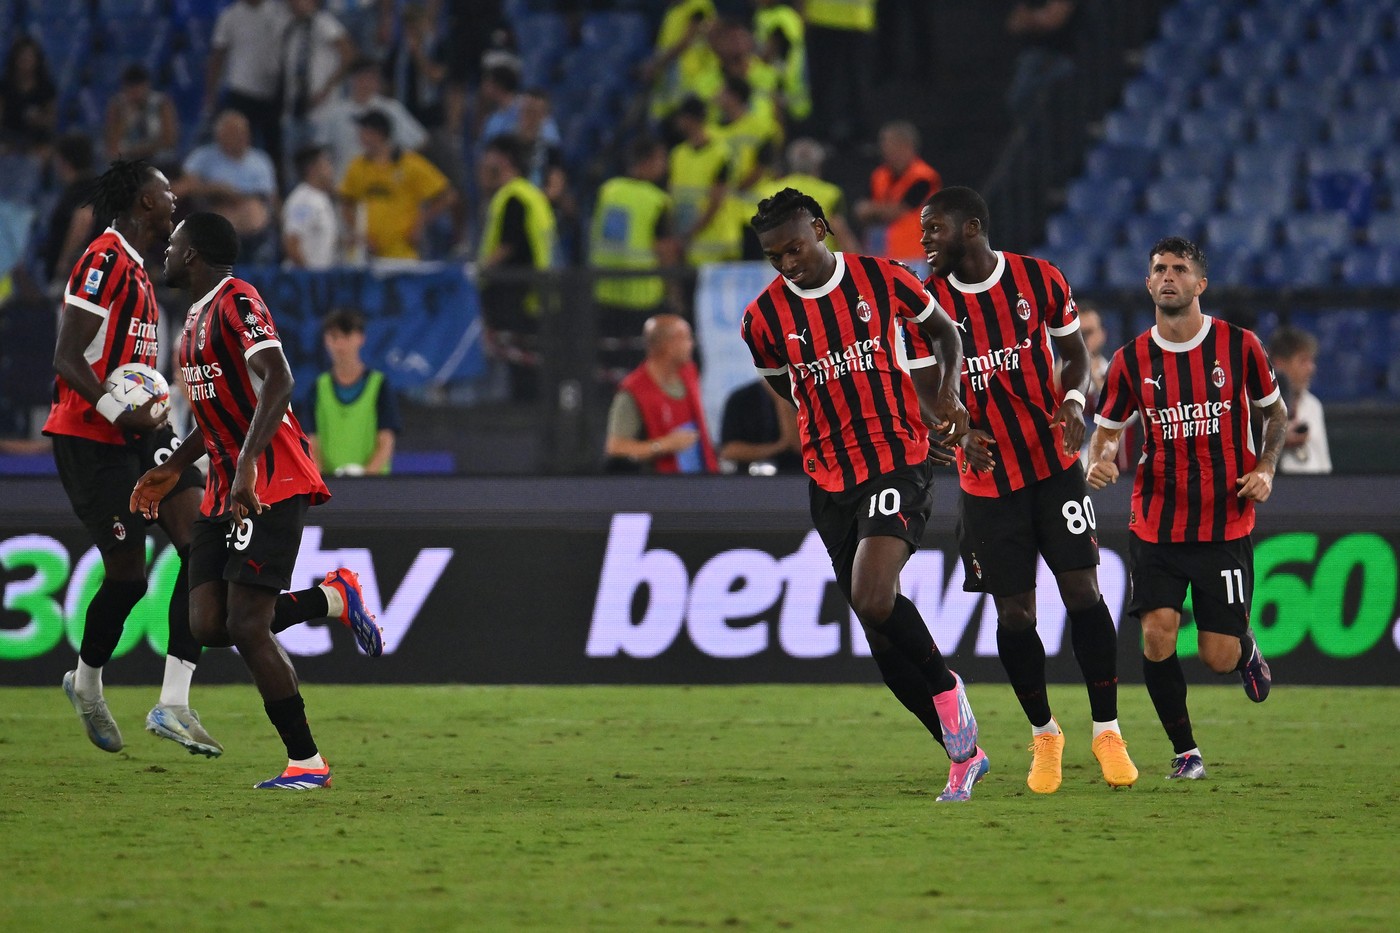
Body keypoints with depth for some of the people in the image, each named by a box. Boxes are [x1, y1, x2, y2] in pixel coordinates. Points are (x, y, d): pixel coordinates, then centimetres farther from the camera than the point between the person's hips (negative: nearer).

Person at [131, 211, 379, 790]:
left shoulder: (236, 302, -12)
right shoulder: (198, 315, 20)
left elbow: (277, 381, -25)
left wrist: (248, 464, -34)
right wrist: (174, 470, 26)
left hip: (271, 488, -9)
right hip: (226, 492, 9)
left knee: (246, 625, -14)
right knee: (208, 625, -2)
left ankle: (306, 762, -8)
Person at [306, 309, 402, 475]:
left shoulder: (379, 384, 4)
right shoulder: (319, 388, 11)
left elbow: (386, 443, -1)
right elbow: (314, 445, 9)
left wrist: (368, 473, -17)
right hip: (329, 480, 2)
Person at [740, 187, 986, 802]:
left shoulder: (883, 279, -2)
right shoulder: (764, 318, 1)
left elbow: (943, 330, 15)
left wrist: (948, 393, -2)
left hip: (899, 462, -4)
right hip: (829, 479, 4)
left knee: (873, 597, -24)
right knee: (881, 635, 2)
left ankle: (946, 691, 1)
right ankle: (962, 752, 13)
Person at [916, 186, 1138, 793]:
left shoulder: (1039, 280, -4)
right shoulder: (929, 301, -3)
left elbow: (1075, 354, 8)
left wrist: (1073, 399, -13)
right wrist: (960, 432, -17)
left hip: (1054, 464, -1)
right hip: (987, 479, 1)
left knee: (1082, 589, -8)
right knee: (1013, 611, 1)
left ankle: (1108, 732, 1)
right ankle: (1043, 736, 19)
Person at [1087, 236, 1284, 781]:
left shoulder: (1239, 346, -3)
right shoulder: (1132, 360, -1)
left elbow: (1276, 412, 12)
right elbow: (1106, 429, 10)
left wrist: (1265, 469, -5)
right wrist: (1100, 460, -12)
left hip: (1225, 526, -1)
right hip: (1156, 526, 1)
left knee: (1219, 657, -2)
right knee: (1157, 635, -15)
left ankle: (1247, 651, 37)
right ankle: (1184, 751, 4)